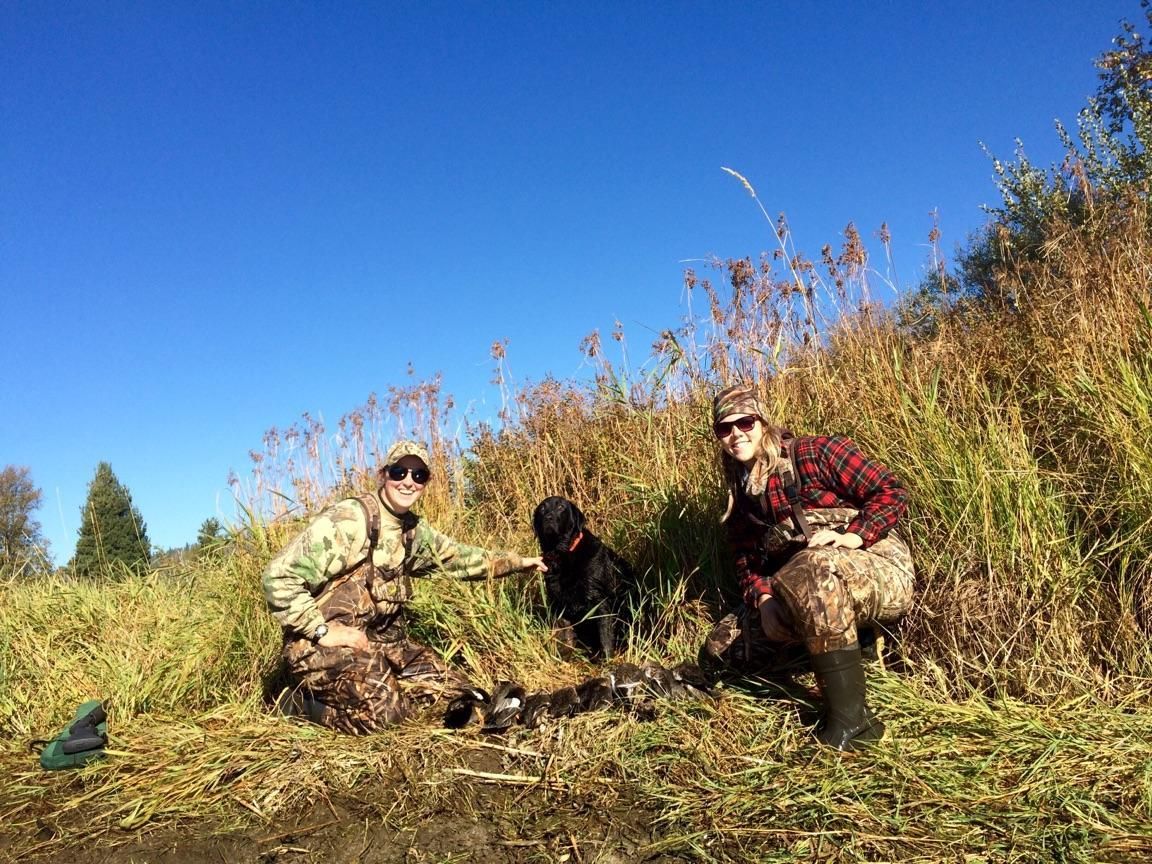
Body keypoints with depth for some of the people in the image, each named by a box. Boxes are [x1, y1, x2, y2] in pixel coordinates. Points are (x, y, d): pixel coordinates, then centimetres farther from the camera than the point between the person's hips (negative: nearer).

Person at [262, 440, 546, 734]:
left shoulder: (414, 530, 5)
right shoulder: (348, 519, -21)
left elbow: (456, 557, 21)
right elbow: (279, 578, -23)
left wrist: (516, 562, 19)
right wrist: (324, 630, -23)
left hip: (382, 640, 8)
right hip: (322, 644, -8)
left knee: (456, 692, 5)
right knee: (384, 709, -25)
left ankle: (350, 688, 15)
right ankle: (311, 697, 3)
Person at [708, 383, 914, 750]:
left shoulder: (817, 453, -8)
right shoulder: (741, 495, 9)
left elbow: (892, 491, -12)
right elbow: (746, 561, 7)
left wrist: (851, 537, -25)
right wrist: (762, 601, -12)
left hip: (883, 572, -6)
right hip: (815, 597, 6)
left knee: (815, 567, -40)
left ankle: (851, 718, -31)